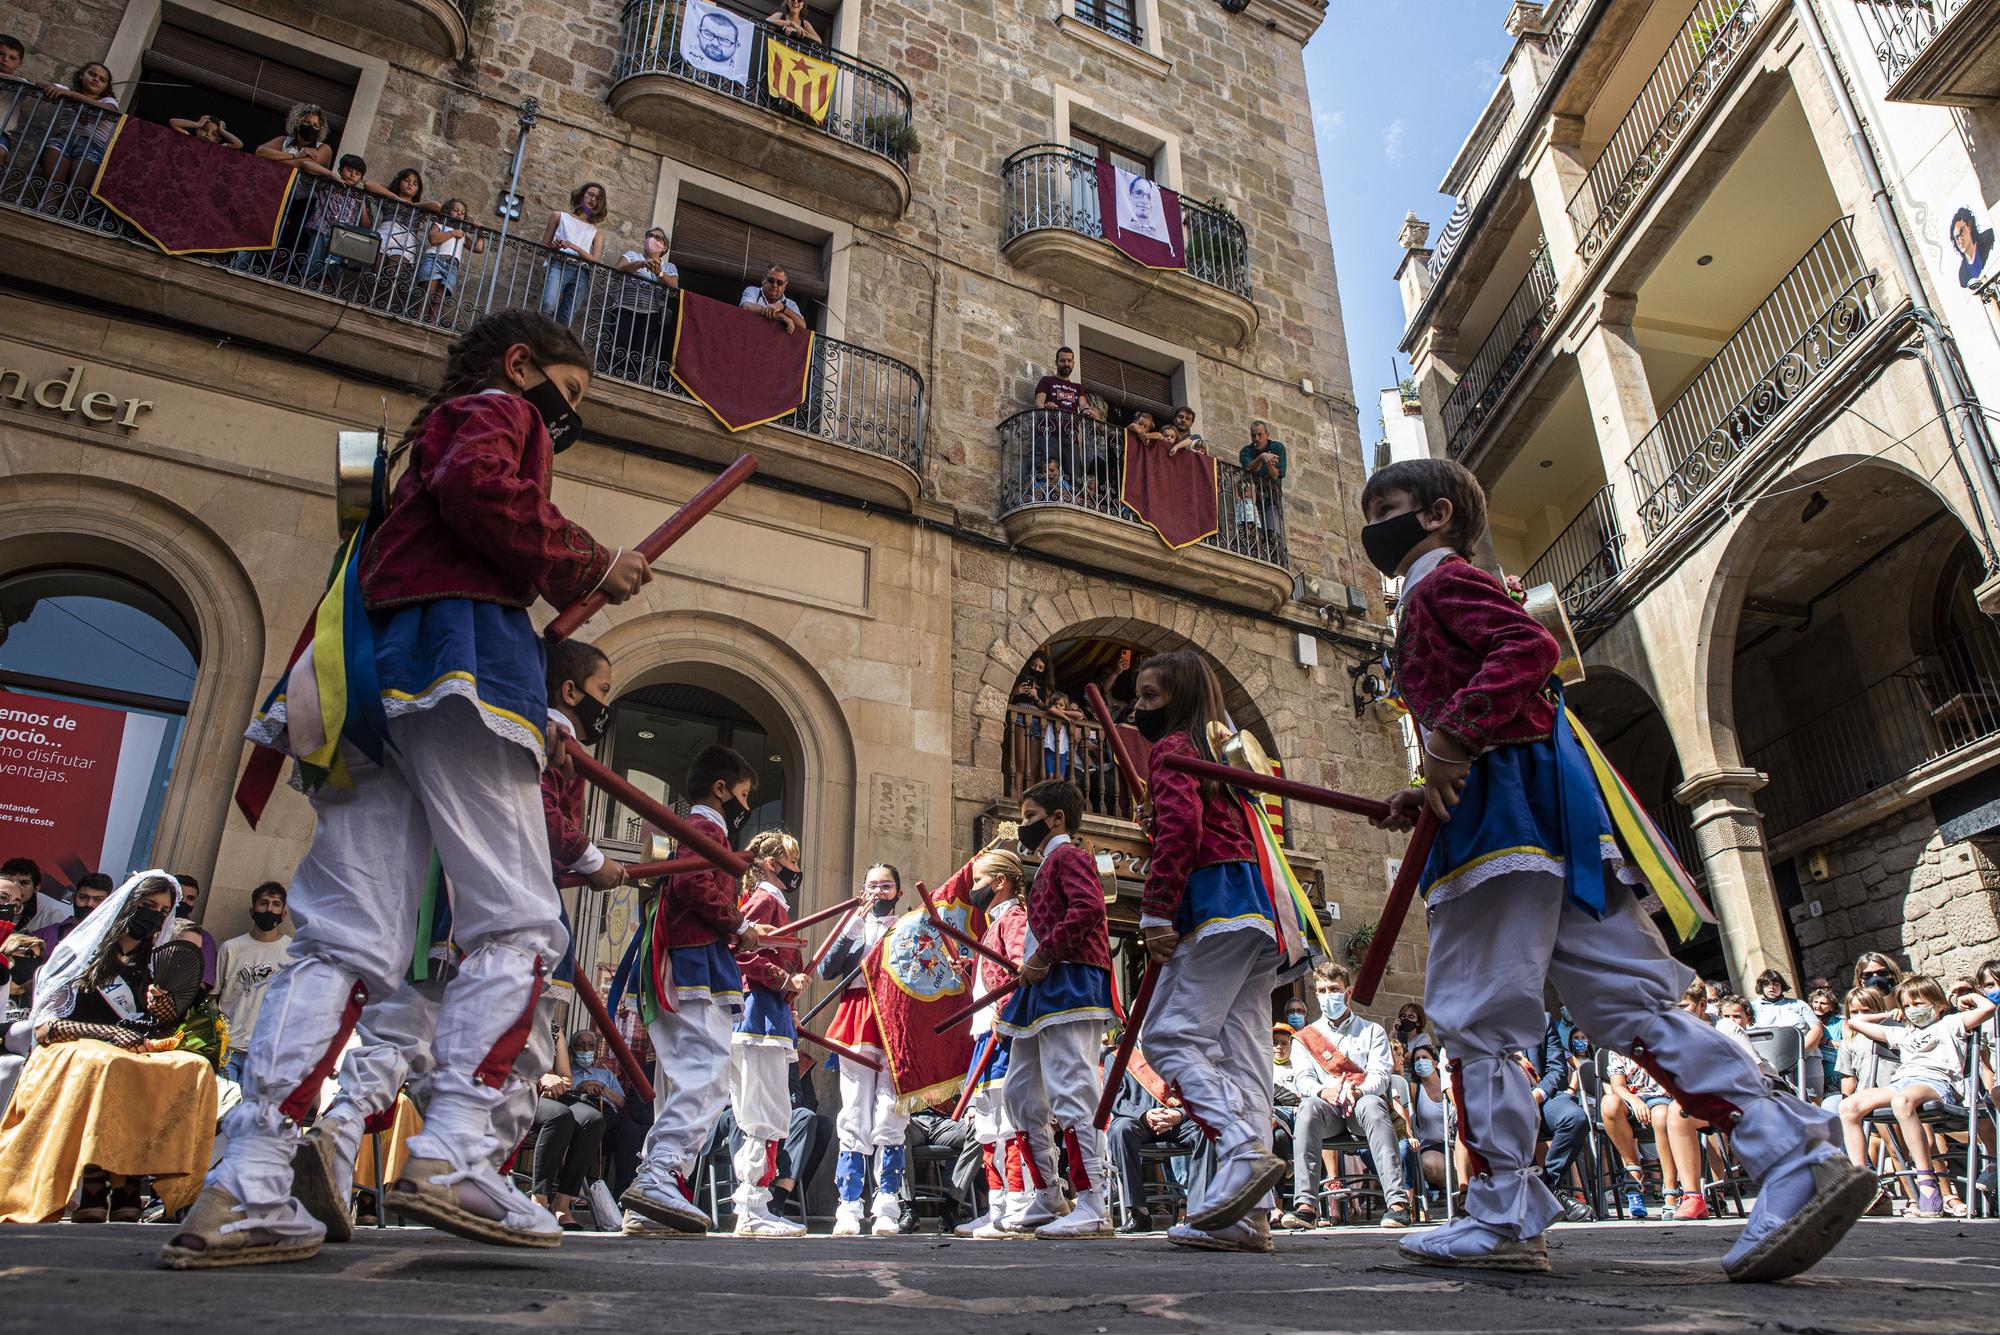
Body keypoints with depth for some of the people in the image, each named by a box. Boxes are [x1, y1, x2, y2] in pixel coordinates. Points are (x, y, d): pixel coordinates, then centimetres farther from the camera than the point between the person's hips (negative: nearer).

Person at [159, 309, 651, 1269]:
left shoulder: (436, 436, 36)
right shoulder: (496, 409, 11)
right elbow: (478, 486, -14)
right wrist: (590, 567, -5)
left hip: (373, 687, 9)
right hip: (457, 657, -8)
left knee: (349, 940, -1)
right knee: (517, 923, -9)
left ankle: (246, 1186, -8)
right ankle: (451, 1154, -18)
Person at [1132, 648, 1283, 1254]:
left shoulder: (1172, 748, 0)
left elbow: (1181, 825, -17)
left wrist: (1155, 911, -19)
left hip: (1217, 905, -9)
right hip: (1259, 908, 9)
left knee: (1170, 1035, -9)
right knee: (1238, 1048, 3)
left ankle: (1246, 1150, -24)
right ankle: (1245, 1215, 1)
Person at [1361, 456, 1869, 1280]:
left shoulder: (1445, 579, 0)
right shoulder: (1425, 606, 29)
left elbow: (1529, 647, -19)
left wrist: (1449, 741, -20)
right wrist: (1429, 797, 17)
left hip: (1508, 812, -10)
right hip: (1526, 813, 10)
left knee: (1472, 1019, -5)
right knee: (1628, 1002, 3)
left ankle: (1502, 1220, 0)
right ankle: (1795, 1155, -3)